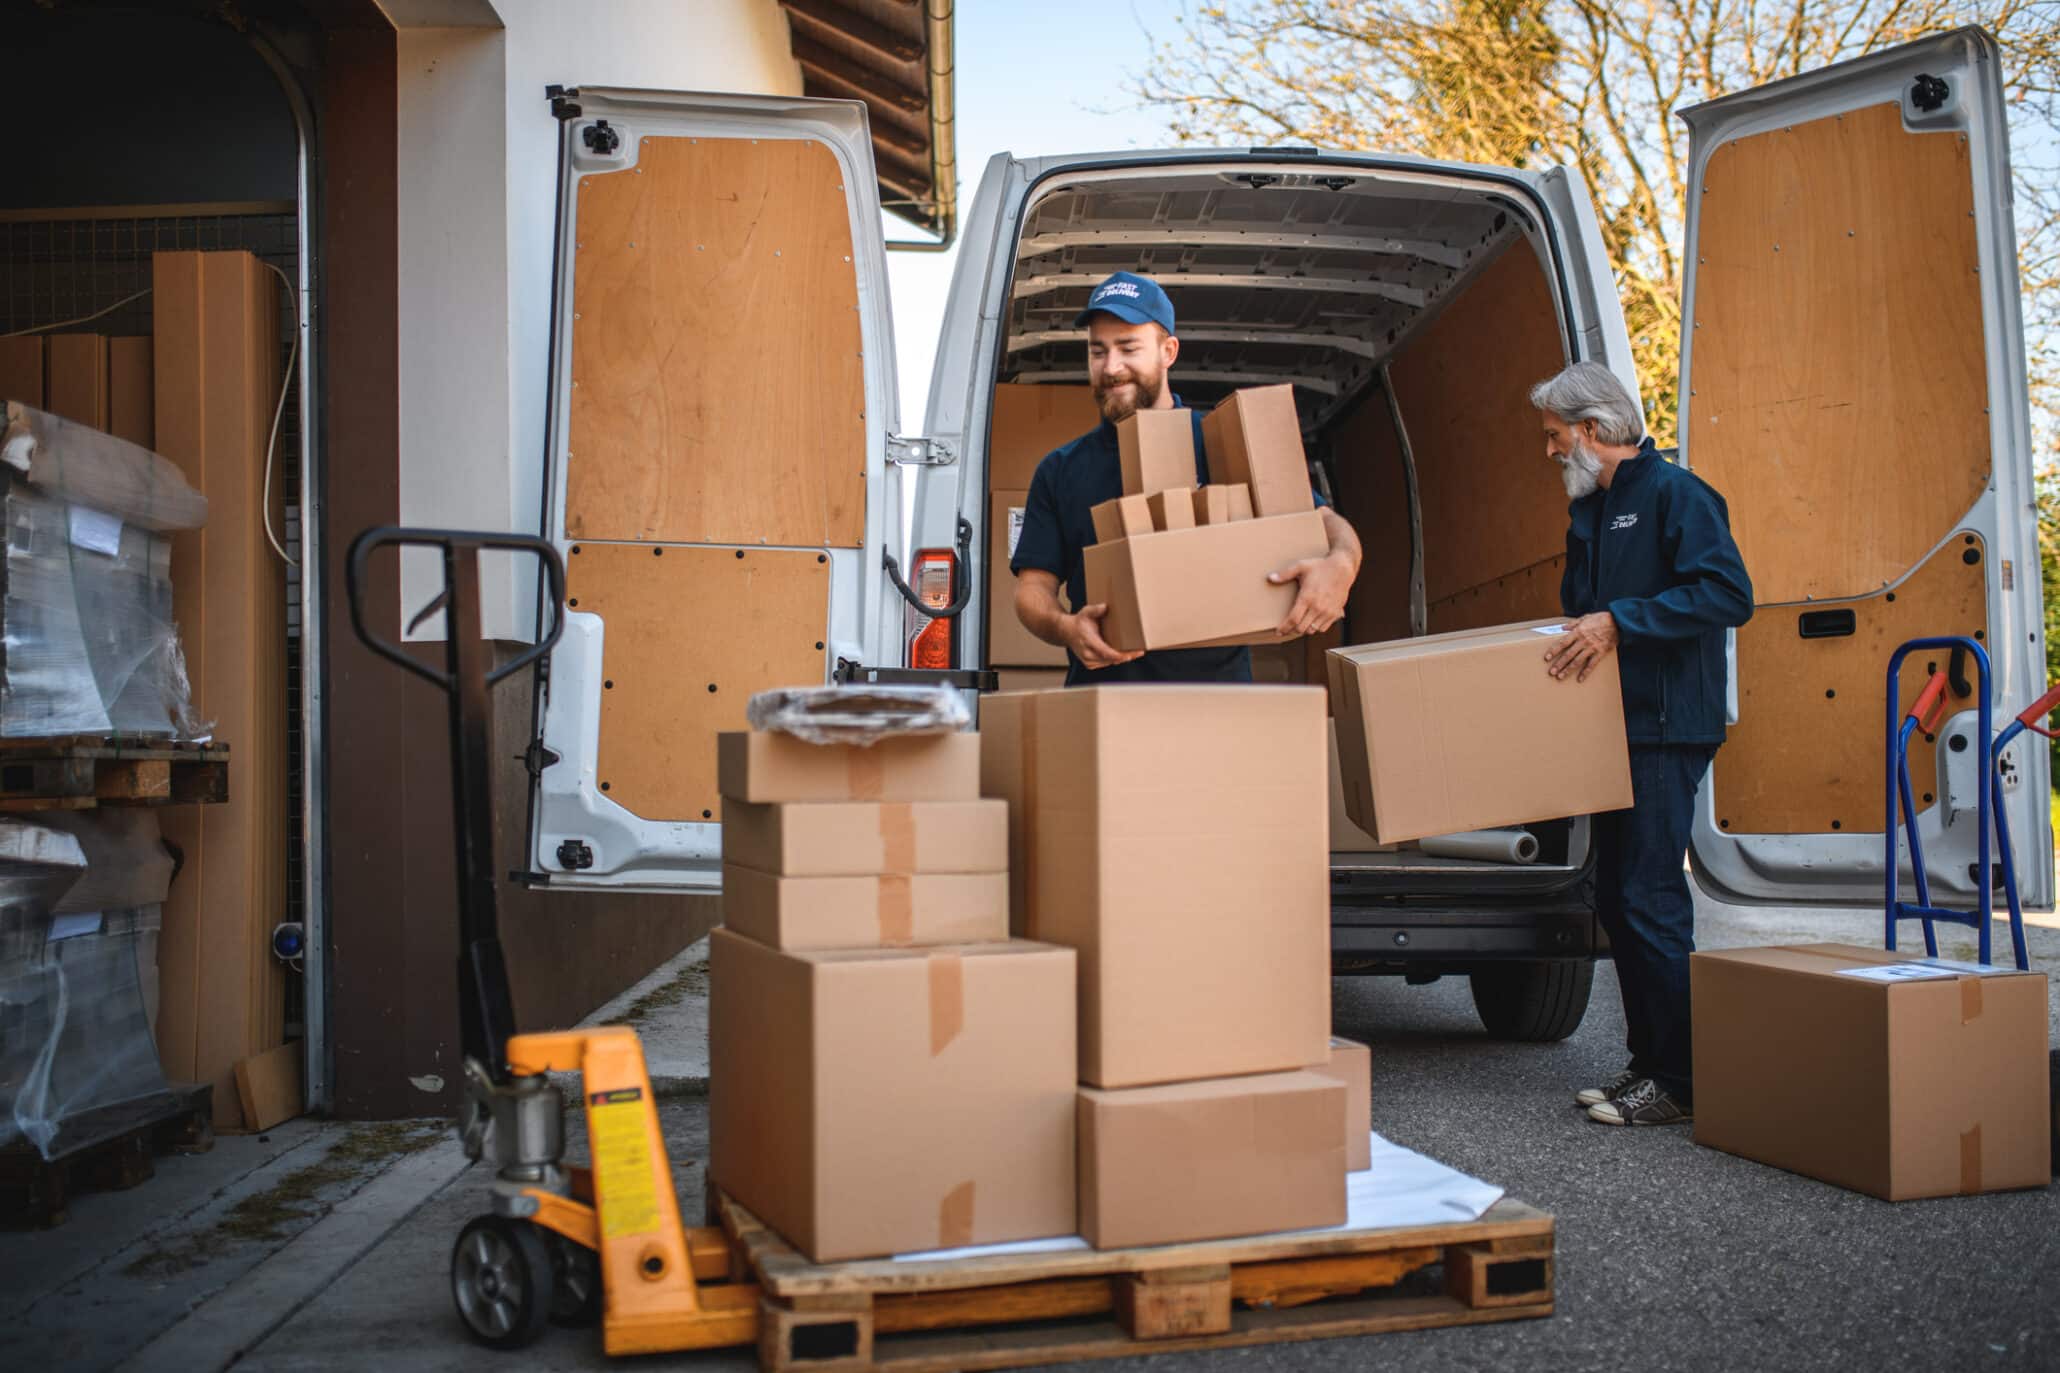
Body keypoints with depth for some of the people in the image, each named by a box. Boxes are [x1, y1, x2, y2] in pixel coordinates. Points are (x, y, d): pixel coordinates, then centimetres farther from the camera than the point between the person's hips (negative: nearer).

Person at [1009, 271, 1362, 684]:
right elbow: (1032, 585, 11)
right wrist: (1065, 628, -12)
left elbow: (1327, 523, 9)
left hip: (1218, 687, -1)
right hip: (1102, 698, 1)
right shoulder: (1060, 471, 16)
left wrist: (1340, 565, -15)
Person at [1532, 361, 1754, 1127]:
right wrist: (1576, 632, 12)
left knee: (1650, 899, -9)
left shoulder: (1675, 495, -9)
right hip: (1613, 730, 9)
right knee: (1617, 900, 11)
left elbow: (1729, 594, -21)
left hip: (1665, 730, -9)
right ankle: (1647, 1062, 19)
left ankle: (1679, 1081, -2)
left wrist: (1620, 621, -25)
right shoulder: (1590, 511, 18)